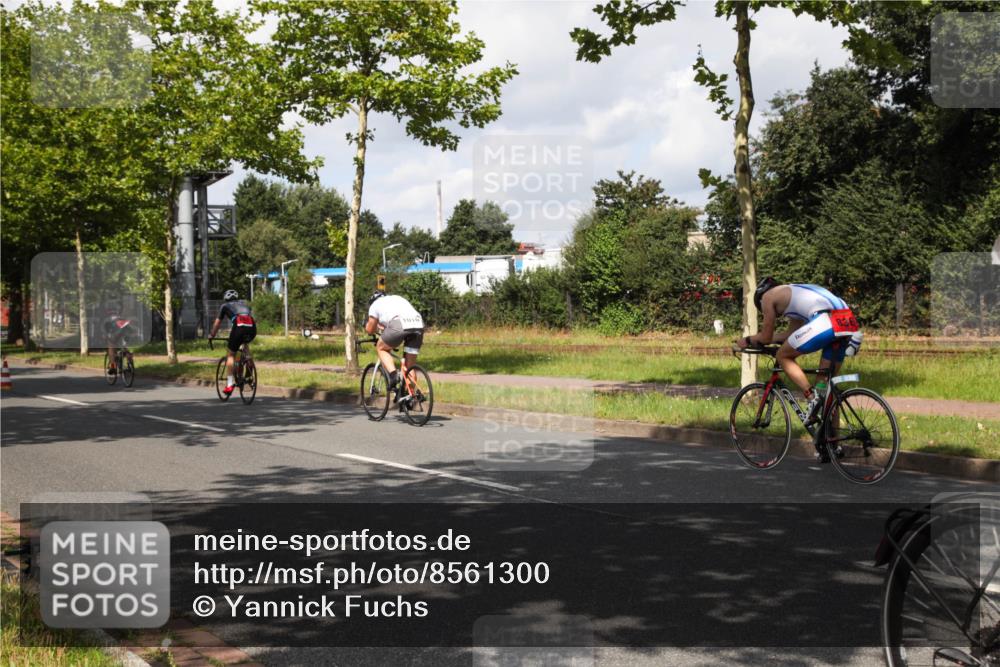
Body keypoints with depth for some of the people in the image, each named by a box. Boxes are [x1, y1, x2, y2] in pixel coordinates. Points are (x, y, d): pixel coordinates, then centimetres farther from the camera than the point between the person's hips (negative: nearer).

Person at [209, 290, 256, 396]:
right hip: (252, 327, 4)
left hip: (239, 326, -4)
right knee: (245, 343, 35)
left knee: (230, 354, 10)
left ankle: (229, 384, 1)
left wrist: (212, 335, 49)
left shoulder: (225, 306, 28)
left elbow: (217, 323, 34)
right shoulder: (244, 303, 37)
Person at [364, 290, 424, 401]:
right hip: (418, 325, 5)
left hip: (399, 325, -5)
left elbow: (370, 329, 29)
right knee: (410, 365, 16)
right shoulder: (397, 298, 39)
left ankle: (393, 375, -2)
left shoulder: (375, 304, 25)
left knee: (381, 348, 20)